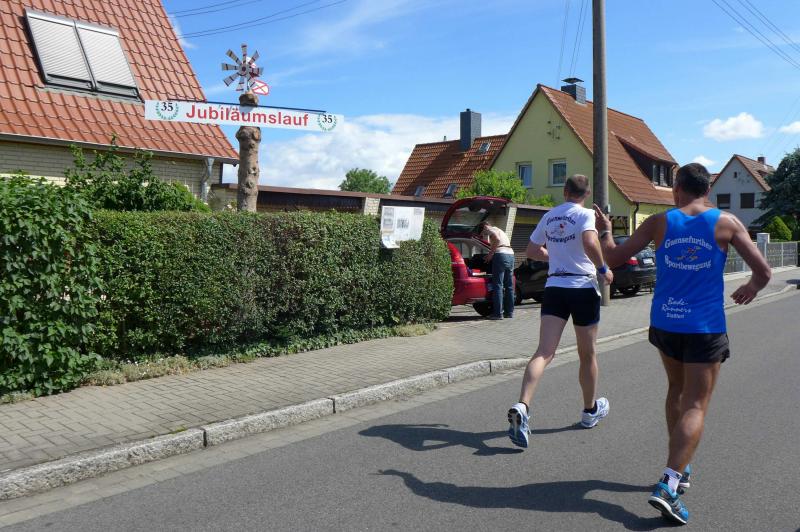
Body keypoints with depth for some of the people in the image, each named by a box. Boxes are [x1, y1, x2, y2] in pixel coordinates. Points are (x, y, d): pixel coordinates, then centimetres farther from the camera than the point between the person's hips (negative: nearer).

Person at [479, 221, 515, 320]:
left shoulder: (491, 229, 5)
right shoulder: (500, 231, 30)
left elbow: (497, 239, -15)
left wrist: (490, 254, -10)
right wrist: (491, 254, 21)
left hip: (501, 255, -9)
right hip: (510, 255, 9)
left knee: (498, 285, -7)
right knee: (509, 286, 12)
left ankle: (498, 313, -9)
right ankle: (509, 312, 16)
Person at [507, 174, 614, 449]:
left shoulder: (549, 216, 10)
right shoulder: (585, 214, -5)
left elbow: (532, 250, 18)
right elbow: (590, 243, -24)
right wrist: (603, 269, -9)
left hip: (554, 287, 3)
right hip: (583, 287, -3)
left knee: (544, 352, -8)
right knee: (587, 355, 14)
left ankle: (521, 407, -28)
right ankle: (591, 410, 32)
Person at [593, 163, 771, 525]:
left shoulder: (660, 222, 0)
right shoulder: (726, 223, -1)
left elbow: (613, 257, 1)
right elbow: (763, 271, -1)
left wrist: (604, 230, 20)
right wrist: (751, 289, 21)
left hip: (664, 325, 3)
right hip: (705, 328, -2)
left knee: (677, 390, 24)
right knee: (695, 406, -1)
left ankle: (680, 468, 33)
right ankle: (668, 483, -15)